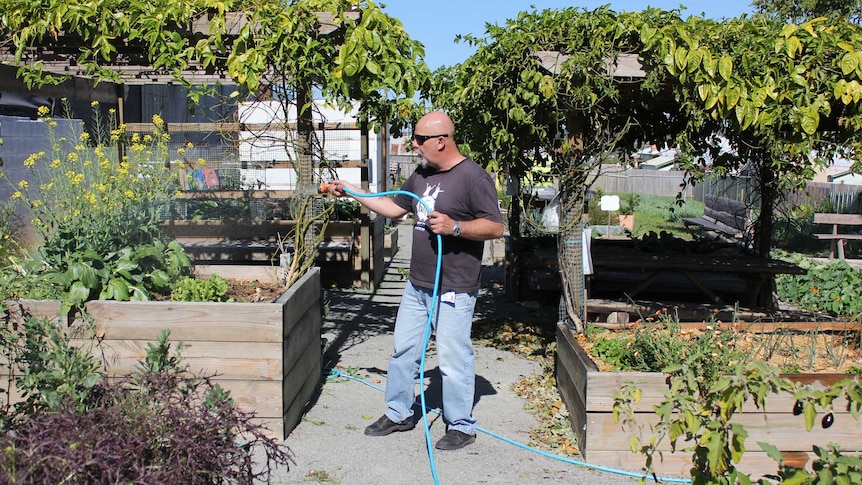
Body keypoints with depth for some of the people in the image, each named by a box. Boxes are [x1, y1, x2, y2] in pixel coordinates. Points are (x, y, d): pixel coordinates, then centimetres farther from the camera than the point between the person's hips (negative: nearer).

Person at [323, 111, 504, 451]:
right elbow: (394, 208, 22)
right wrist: (353, 192, 18)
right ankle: (399, 414, 33)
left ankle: (462, 426, 18)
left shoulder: (473, 177, -14)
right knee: (403, 350, 16)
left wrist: (454, 227, -26)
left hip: (453, 290, -8)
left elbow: (495, 227, -16)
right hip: (417, 285, 8)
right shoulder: (422, 175, 11)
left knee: (453, 359, 0)